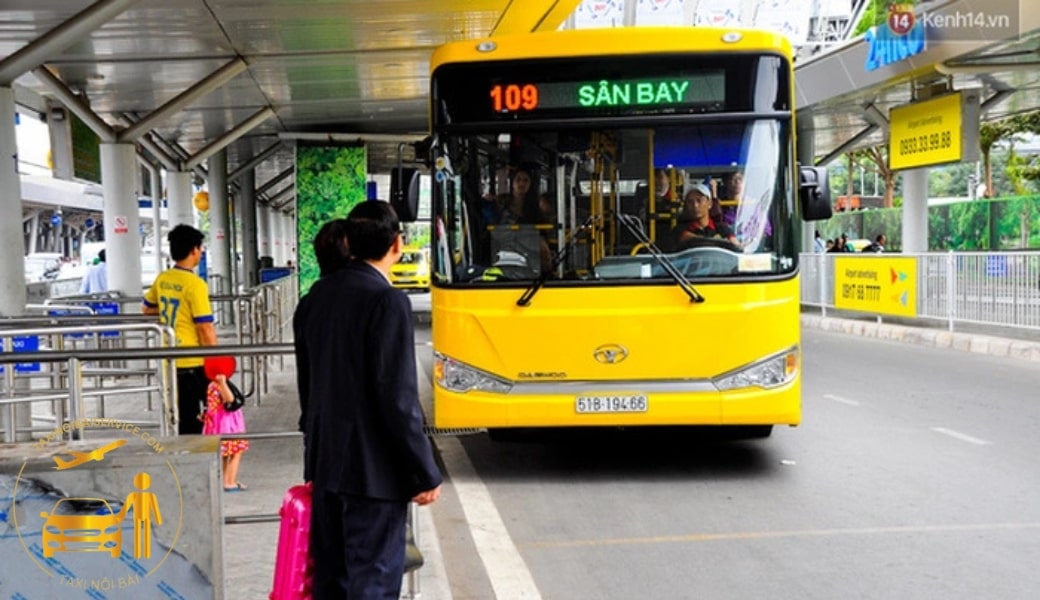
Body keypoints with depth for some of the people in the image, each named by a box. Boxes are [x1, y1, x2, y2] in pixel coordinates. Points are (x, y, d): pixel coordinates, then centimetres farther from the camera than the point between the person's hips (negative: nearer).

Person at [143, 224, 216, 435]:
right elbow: (205, 328, -17)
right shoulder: (194, 284, -17)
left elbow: (146, 309, 23)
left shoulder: (162, 279, 6)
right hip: (193, 362, -7)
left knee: (186, 420, 14)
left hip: (170, 360, 7)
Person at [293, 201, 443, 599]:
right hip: (373, 469, -8)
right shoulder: (388, 302, -17)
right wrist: (425, 474, -11)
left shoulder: (316, 296, 6)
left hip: (325, 462, 8)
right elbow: (398, 399, -19)